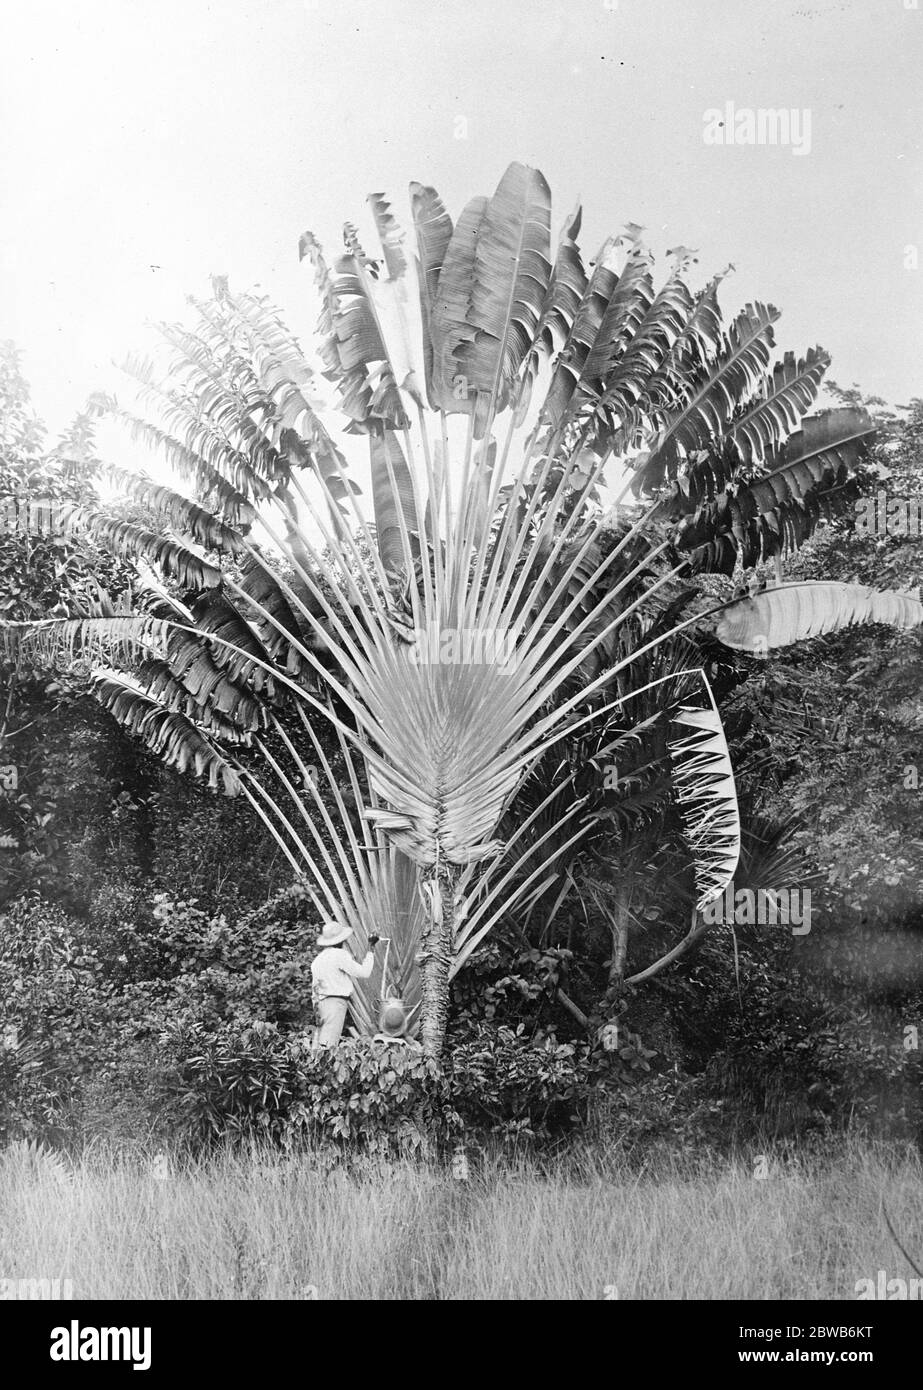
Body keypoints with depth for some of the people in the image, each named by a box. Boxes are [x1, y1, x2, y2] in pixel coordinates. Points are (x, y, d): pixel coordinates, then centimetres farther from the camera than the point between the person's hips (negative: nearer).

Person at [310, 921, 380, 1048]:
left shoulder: (317, 959, 15)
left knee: (318, 1045, 7)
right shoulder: (340, 955, -8)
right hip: (336, 1002, -8)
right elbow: (364, 973, -8)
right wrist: (371, 949, 1)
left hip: (320, 1003, 8)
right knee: (327, 1045, -13)